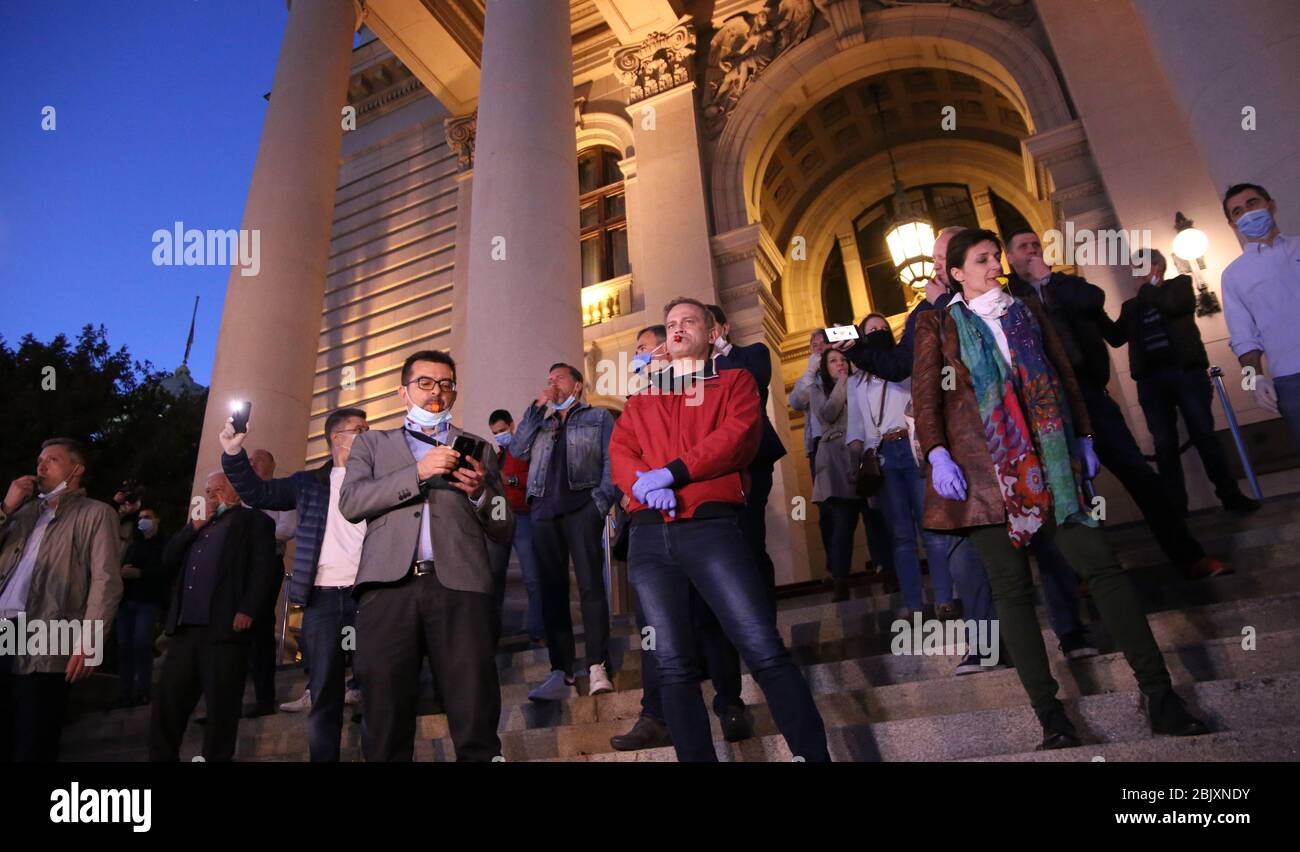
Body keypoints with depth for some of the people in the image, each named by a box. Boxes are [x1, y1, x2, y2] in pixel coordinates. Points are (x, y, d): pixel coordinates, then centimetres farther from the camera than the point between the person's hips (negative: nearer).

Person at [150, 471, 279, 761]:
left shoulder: (253, 521, 4)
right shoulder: (197, 527, 27)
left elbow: (265, 569, -7)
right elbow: (168, 561, 15)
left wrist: (248, 610, -19)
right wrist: (196, 525, 7)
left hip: (225, 628, -6)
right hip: (185, 628, 6)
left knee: (221, 707, -1)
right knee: (167, 702, 8)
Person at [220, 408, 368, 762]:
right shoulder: (309, 482, 14)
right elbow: (256, 492, 13)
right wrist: (233, 453, 0)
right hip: (322, 598, 2)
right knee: (323, 696, 7)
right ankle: (323, 758, 16)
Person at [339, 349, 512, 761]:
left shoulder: (478, 449, 23)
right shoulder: (371, 442, 23)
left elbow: (504, 529, 17)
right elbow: (350, 502, 5)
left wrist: (481, 492, -4)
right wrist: (418, 473, -7)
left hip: (459, 585, 0)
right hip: (389, 585, 0)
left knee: (476, 724, -8)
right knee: (384, 723, -3)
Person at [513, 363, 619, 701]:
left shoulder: (598, 417, 16)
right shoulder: (541, 422, 28)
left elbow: (611, 460, 4)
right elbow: (518, 451, 10)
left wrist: (603, 499, -11)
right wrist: (537, 407, 9)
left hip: (581, 505, -4)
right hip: (544, 508, 4)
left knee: (590, 584, -14)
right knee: (552, 589, 0)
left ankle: (597, 668, -15)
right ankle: (562, 673, 1)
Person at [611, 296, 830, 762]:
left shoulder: (735, 381, 14)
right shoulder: (641, 399, 24)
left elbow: (739, 436, -4)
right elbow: (619, 450, 10)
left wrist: (671, 472, -12)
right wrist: (642, 482, -13)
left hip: (712, 526, -3)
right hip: (649, 536, 4)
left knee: (766, 652, -11)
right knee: (673, 664, 3)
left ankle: (814, 755, 0)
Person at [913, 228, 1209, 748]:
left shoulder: (1027, 311, 19)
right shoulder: (938, 324, 7)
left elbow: (1064, 374, 20)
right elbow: (925, 396, -1)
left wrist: (1083, 437, 13)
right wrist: (937, 455, -14)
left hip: (1048, 457, 3)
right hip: (984, 462, -3)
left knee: (1101, 565, -4)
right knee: (1011, 585, -3)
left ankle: (1159, 696, 4)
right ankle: (1050, 716, 4)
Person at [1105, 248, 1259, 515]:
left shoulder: (1180, 284, 10)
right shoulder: (1131, 306, 20)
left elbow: (1174, 305, -12)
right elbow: (1115, 338, 11)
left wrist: (1147, 287, 3)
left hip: (1185, 371, -3)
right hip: (1150, 379, 3)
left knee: (1204, 435, -4)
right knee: (1164, 444, -1)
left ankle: (1230, 495, 7)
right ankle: (1176, 504, 3)